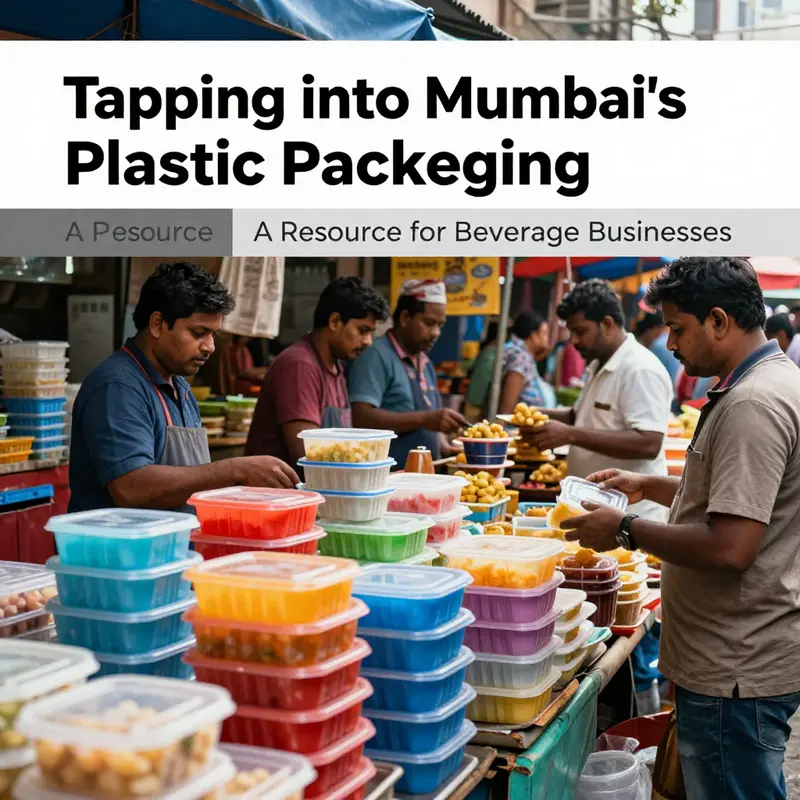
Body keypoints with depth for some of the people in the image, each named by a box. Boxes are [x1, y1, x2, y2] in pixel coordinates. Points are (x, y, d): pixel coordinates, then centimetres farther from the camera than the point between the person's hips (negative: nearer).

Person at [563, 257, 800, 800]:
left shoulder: (753, 404, -23)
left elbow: (728, 547, -28)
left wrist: (626, 531, -16)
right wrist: (650, 486, 17)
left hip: (736, 673, -11)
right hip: (746, 659, 11)